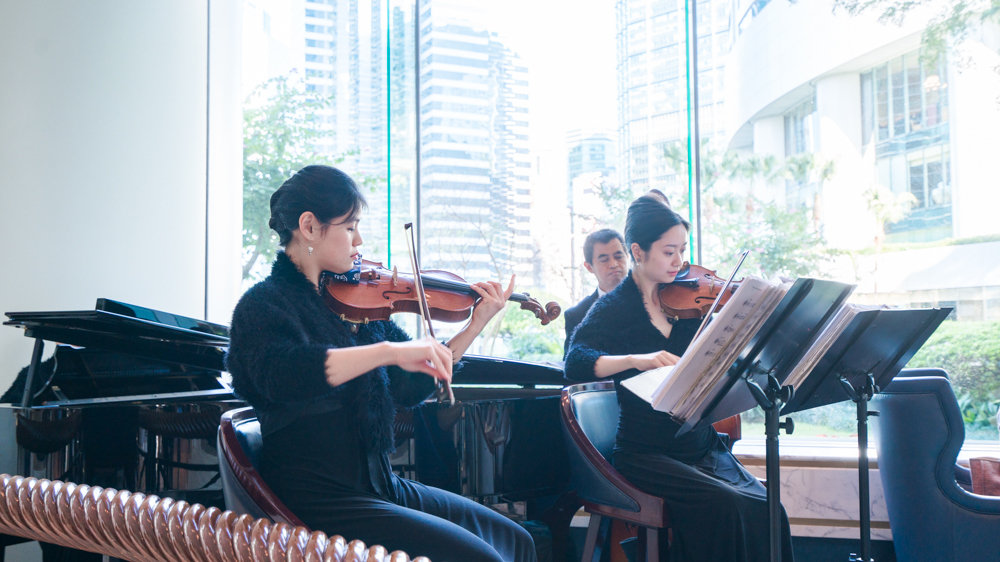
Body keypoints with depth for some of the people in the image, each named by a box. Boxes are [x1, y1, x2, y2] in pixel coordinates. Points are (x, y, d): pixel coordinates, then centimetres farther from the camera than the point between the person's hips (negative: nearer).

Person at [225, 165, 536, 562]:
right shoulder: (263, 305, -11)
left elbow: (410, 388, 10)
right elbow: (279, 373, -34)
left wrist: (476, 324, 4)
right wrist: (390, 350, -40)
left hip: (379, 484, 8)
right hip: (321, 502, -7)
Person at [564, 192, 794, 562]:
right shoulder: (614, 308, -4)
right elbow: (575, 364, -22)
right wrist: (634, 359, -36)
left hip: (702, 446, 4)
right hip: (646, 455, -4)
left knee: (767, 510, -17)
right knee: (726, 505, -26)